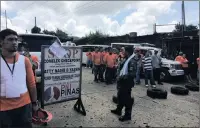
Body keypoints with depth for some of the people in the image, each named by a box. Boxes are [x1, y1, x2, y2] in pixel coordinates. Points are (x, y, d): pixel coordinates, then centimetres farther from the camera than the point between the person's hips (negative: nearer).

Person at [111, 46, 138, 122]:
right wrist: (119, 77, 11)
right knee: (120, 96, 22)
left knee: (127, 99, 1)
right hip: (122, 82, 10)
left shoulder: (132, 61, -19)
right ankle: (118, 110, 41)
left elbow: (132, 74, -27)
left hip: (127, 83, -10)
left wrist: (122, 77, -25)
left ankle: (128, 115, 17)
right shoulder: (126, 59, 11)